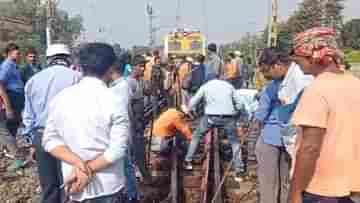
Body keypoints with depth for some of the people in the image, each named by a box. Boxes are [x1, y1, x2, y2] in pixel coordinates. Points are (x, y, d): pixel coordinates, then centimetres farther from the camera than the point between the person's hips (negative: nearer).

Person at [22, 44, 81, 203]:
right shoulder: (75, 77, -6)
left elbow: (28, 115, 14)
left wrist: (32, 140, 23)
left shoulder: (34, 80, 9)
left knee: (48, 187, 13)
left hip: (41, 137, 4)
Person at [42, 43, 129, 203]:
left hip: (73, 184, 4)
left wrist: (78, 164, -12)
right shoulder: (115, 101, -14)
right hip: (108, 187, -3)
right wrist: (88, 170, -12)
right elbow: (117, 149, -18)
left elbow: (50, 140, -4)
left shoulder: (60, 98, -2)